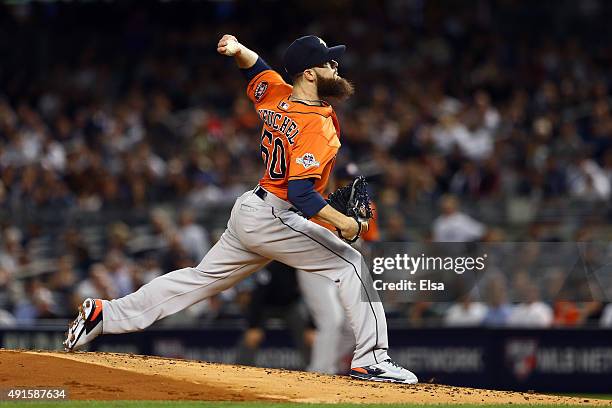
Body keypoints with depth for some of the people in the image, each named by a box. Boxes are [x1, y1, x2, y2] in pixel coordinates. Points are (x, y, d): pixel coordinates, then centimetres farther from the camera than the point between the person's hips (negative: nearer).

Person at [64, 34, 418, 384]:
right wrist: (343, 222, -31)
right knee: (350, 263, -5)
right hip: (276, 220, -8)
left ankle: (105, 314, 20)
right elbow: (301, 192, -28)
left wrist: (237, 50, 2)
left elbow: (254, 66, 23)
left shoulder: (276, 97, 4)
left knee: (202, 278, 16)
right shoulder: (316, 125, -21)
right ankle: (371, 359, -9)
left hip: (247, 211, 8)